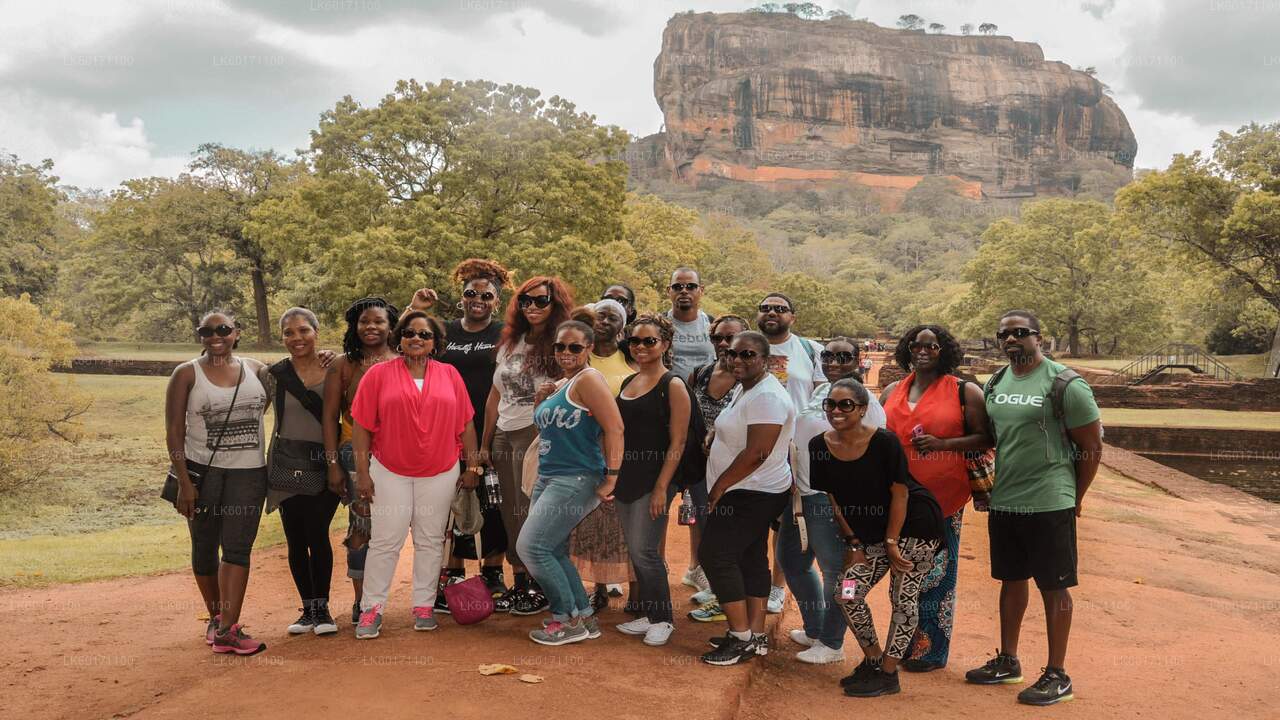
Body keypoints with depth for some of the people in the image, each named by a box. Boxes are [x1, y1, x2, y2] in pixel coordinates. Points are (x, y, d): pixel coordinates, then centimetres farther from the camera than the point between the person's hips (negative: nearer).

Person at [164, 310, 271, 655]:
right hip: (202, 472, -1)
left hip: (248, 473, 1)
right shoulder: (187, 374, -1)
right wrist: (184, 482, -11)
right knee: (204, 548, 9)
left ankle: (228, 629, -6)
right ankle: (215, 616, 28)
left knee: (238, 548, -5)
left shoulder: (255, 369, 7)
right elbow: (174, 431, -3)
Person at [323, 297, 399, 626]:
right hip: (356, 452, -2)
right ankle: (361, 601, 9)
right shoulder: (343, 365, 2)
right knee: (361, 524, -2)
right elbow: (330, 415, 2)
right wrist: (333, 463, -3)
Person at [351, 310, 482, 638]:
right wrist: (362, 472, -7)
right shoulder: (378, 374, -2)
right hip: (390, 473, -2)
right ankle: (371, 609, 12)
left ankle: (424, 606, 20)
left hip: (441, 473, 2)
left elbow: (466, 424, 6)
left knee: (430, 541, 9)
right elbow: (362, 426, -3)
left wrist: (472, 465, 3)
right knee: (385, 541, 1)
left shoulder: (450, 374, 4)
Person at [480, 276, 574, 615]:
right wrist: (485, 443, 16)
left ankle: (542, 587, 7)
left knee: (532, 511, -5)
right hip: (504, 435, 6)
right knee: (511, 512, 9)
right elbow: (496, 395, 16)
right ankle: (519, 584, 19)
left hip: (537, 434, -6)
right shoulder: (510, 342, 14)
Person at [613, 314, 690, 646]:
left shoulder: (672, 385, -8)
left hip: (653, 478, -7)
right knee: (635, 550, 12)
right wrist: (611, 476, 14)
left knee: (644, 550, -7)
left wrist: (662, 487, -18)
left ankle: (663, 619, 9)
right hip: (626, 477, 7)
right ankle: (648, 615, 24)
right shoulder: (628, 382, 13)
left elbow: (677, 442, -12)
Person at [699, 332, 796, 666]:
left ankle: (742, 636, -4)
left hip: (752, 495, -11)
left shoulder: (767, 396, -21)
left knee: (715, 555, -11)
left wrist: (720, 486, -18)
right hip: (753, 492, 11)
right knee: (751, 559, 13)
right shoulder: (745, 389, 13)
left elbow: (756, 453, -26)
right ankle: (756, 636, 20)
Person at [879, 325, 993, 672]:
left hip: (943, 496, -4)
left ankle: (932, 651, 14)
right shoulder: (892, 391, 11)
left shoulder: (964, 391, -1)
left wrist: (941, 444, -17)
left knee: (936, 574, 2)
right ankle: (907, 646, 24)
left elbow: (985, 438, -5)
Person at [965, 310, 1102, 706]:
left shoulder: (1065, 384, -10)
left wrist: (1074, 498, 0)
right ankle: (1007, 661, 29)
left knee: (1053, 586, 3)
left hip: (1048, 505, -6)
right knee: (1011, 580, 16)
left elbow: (1091, 447, -6)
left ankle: (1057, 676, 13)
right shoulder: (994, 384, 8)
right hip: (1002, 502, 6)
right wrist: (988, 485, 12)